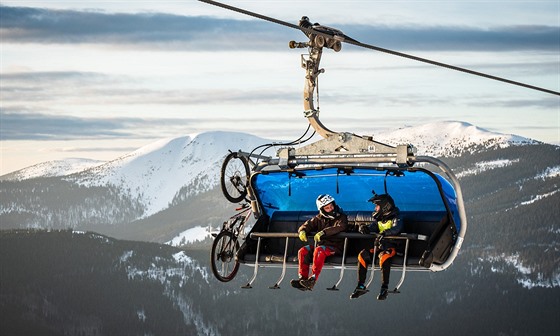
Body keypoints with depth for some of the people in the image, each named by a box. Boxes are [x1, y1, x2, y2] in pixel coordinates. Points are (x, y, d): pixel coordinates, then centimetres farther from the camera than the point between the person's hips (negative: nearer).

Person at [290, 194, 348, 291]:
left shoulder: (341, 217, -1)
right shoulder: (319, 218, 14)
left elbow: (340, 227, -21)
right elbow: (308, 225, 15)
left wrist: (323, 232, -30)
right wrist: (302, 231, -12)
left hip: (334, 246, -6)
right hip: (319, 245, 6)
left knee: (319, 251, -36)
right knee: (303, 251, -19)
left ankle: (313, 279, -44)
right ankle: (303, 278, -25)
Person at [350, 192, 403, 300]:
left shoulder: (395, 218, -3)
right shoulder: (379, 219, 20)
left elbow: (396, 229, -24)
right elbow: (372, 228, 7)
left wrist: (385, 233, -43)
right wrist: (365, 228, -18)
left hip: (391, 247, -6)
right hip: (378, 247, 7)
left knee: (384, 257, -38)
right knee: (362, 255, -16)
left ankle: (384, 288, -36)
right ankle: (360, 286, -15)